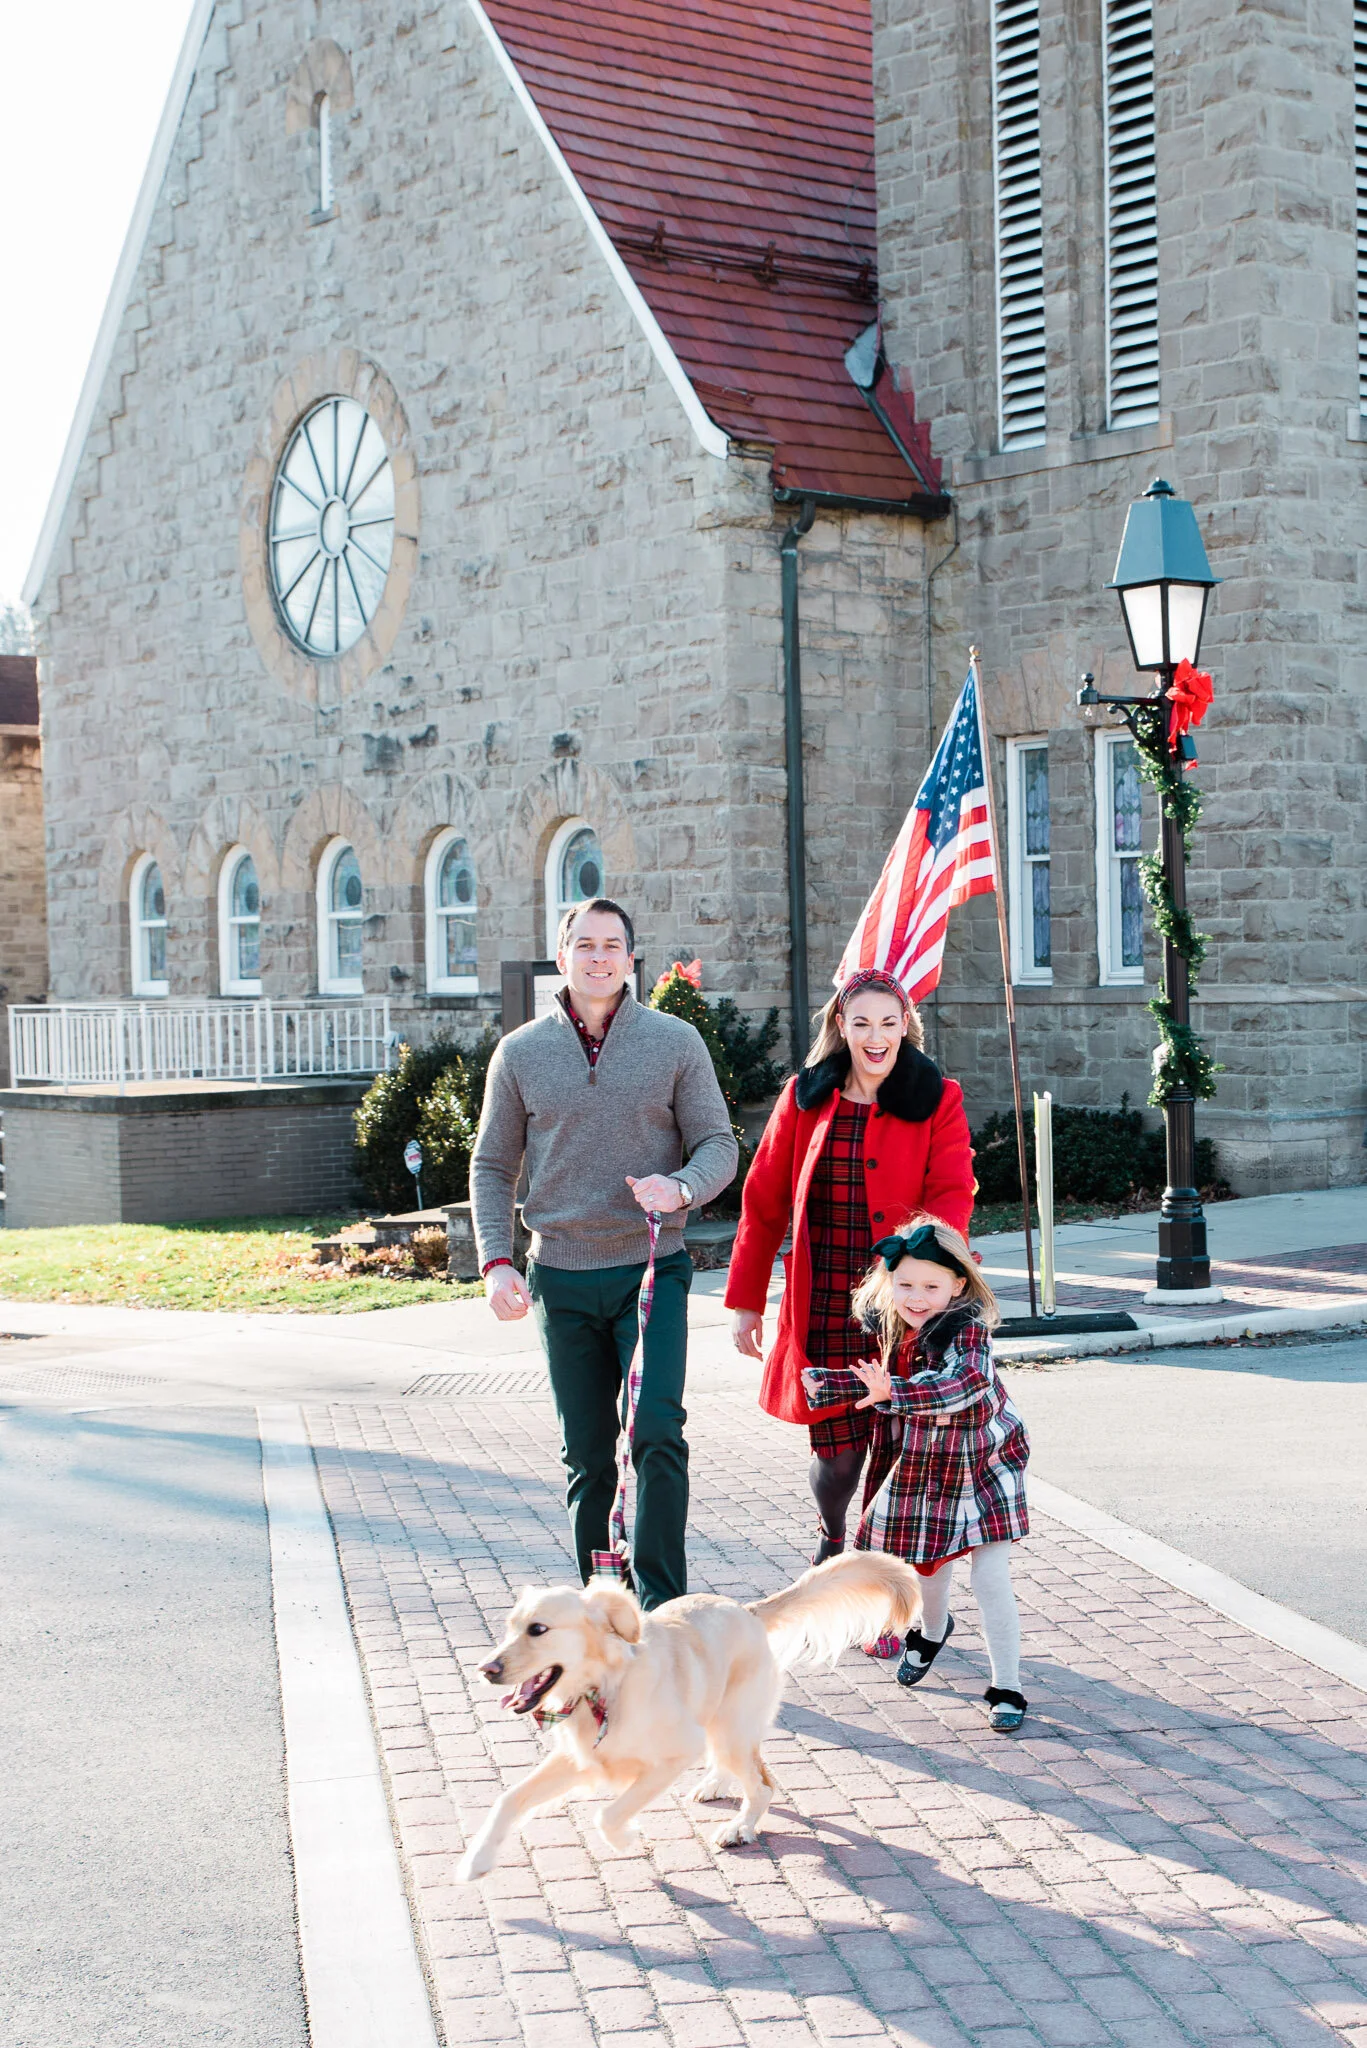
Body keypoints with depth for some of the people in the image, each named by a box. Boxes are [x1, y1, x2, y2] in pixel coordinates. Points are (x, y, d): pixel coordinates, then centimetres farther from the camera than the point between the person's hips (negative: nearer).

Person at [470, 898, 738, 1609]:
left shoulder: (675, 1042, 2)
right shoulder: (520, 1053, 5)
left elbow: (719, 1144, 3)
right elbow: (492, 1168, 9)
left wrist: (681, 1187, -19)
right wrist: (495, 1261, -4)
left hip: (652, 1269, -2)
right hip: (562, 1280, 2)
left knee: (657, 1433, -16)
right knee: (587, 1457, 8)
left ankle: (662, 1603, -10)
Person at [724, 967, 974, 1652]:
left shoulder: (937, 1101, 2)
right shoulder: (805, 1099, 7)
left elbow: (951, 1195, -8)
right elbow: (764, 1203, 11)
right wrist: (744, 1300, 9)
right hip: (824, 1308, 1)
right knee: (838, 1452, -3)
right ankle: (832, 1536, 31)